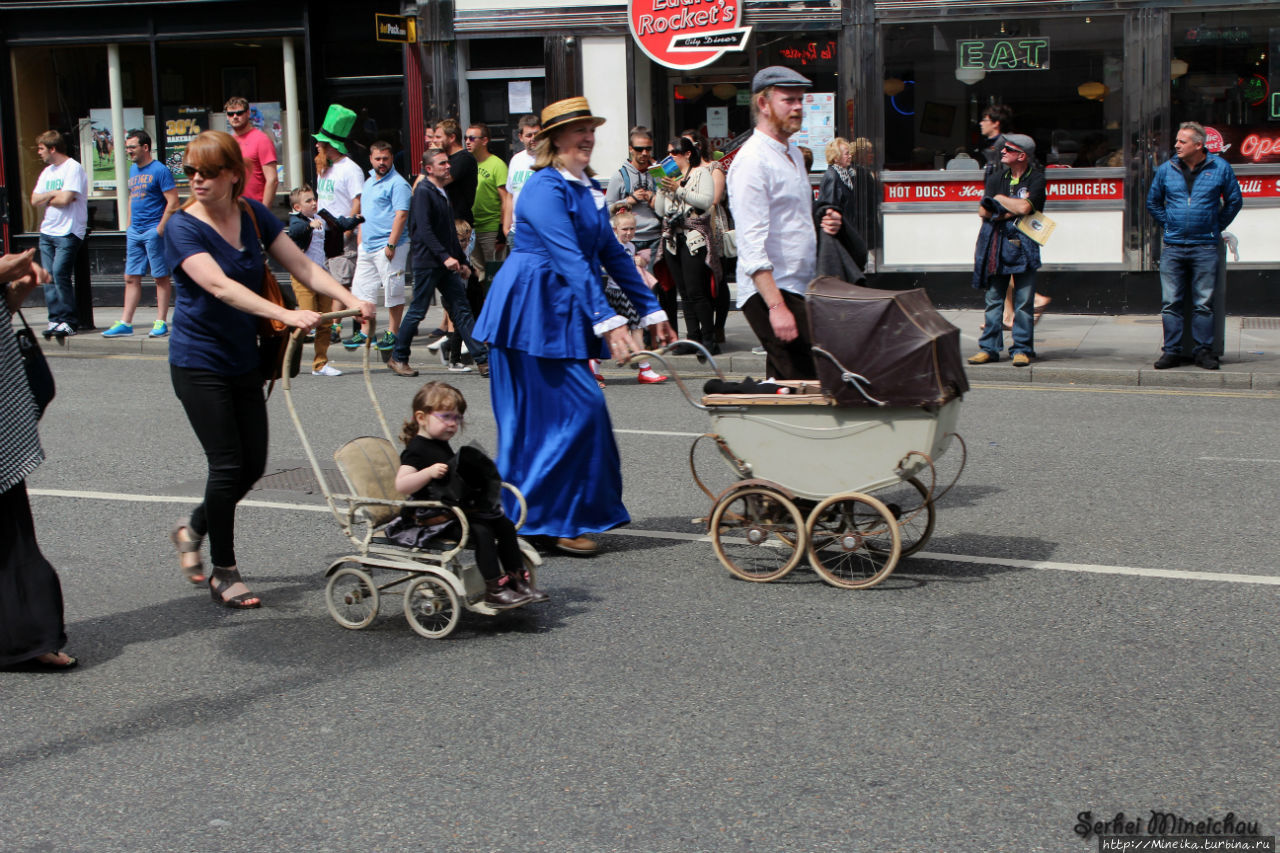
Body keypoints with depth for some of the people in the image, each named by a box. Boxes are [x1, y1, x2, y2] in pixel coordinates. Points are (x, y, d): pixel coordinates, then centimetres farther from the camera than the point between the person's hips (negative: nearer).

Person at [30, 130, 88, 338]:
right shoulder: (47, 172, 19)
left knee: (60, 273, -15)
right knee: (48, 276, 1)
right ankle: (55, 319, 3)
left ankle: (68, 322, -10)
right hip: (47, 231, 8)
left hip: (68, 232, -8)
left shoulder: (73, 168, -6)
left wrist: (46, 198, 1)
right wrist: (53, 194, -6)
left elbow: (65, 199, -17)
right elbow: (35, 201, 10)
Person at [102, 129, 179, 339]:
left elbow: (173, 201, -13)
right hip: (134, 232, 8)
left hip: (153, 230, -8)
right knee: (131, 278, 6)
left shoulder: (159, 170, -8)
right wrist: (129, 225, 17)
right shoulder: (133, 170, 16)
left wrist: (160, 228, -17)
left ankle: (161, 323, 3)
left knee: (161, 277, -1)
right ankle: (125, 323, 8)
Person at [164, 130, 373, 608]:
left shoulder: (253, 215, 1)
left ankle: (193, 529, 34)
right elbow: (219, 285, -30)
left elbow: (302, 267, -1)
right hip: (199, 363, -6)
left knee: (253, 465, 8)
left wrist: (351, 300, -18)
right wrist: (286, 315, -42)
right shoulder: (183, 228, -15)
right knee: (227, 464, -6)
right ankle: (223, 573, 10)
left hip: (243, 359, 6)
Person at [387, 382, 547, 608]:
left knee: (505, 525, 3)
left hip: (458, 509, 10)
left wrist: (476, 478, 18)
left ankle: (518, 580, 8)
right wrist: (429, 472, -37)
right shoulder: (416, 450, -15)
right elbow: (401, 485, -27)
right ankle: (494, 590, -20)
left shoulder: (442, 445, 16)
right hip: (435, 518, -10)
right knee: (481, 532, -26)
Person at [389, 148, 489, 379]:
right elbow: (424, 230, -19)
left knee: (461, 310, 2)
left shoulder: (443, 193, 17)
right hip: (427, 262, -8)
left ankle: (482, 360, -3)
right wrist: (445, 256, -25)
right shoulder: (423, 192, -9)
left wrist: (461, 260, 19)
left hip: (446, 264, 8)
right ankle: (398, 358, 14)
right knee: (418, 311, 0)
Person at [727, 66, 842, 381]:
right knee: (805, 383, -13)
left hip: (799, 290, 9)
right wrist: (776, 306, -27)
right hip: (769, 293, -9)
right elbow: (752, 243, -20)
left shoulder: (794, 154, 18)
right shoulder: (752, 160, -13)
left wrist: (823, 225, 6)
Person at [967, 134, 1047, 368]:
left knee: (1023, 300, -3)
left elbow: (1024, 207, -17)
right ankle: (989, 348, 8)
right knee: (993, 297, 4)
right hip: (996, 242, 4)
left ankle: (1022, 349, 4)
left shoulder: (1036, 179, -1)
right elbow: (983, 211, 3)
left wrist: (1000, 199, -2)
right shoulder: (997, 178, 13)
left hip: (1023, 245, -4)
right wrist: (1012, 209, -10)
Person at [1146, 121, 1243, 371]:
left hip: (1205, 247, -2)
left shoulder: (1220, 168, 1)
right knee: (1170, 303, 0)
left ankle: (1203, 351, 10)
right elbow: (1153, 202, 20)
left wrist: (1217, 227, 10)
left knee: (1203, 303, 2)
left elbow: (1234, 201, 13)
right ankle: (1172, 351, 6)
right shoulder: (1166, 169, 5)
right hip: (1173, 247, 2)